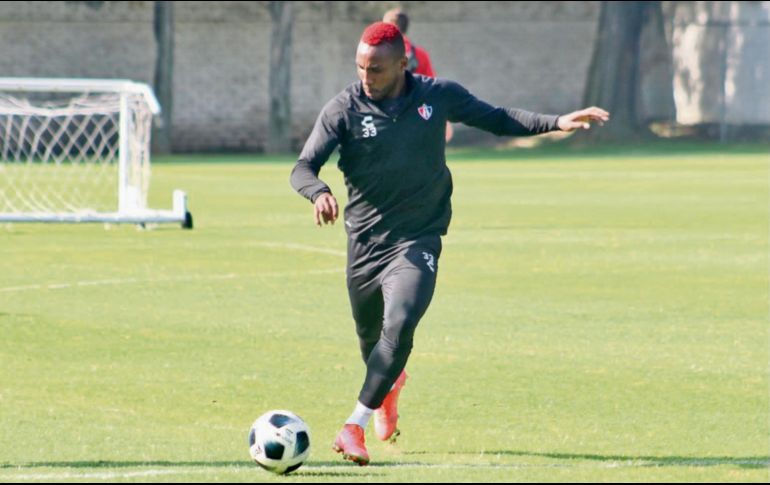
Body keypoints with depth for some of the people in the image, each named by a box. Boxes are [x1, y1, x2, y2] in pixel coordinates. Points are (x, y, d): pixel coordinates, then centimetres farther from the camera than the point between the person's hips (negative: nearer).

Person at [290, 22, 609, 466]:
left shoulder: (438, 96, -4)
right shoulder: (344, 109, -8)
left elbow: (495, 119, 10)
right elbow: (303, 168, -12)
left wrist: (556, 123, 1)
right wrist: (319, 192, -35)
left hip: (418, 241, -1)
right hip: (365, 241, 1)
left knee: (399, 326, -24)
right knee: (371, 338, 16)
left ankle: (356, 426, -20)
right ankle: (391, 384, 53)